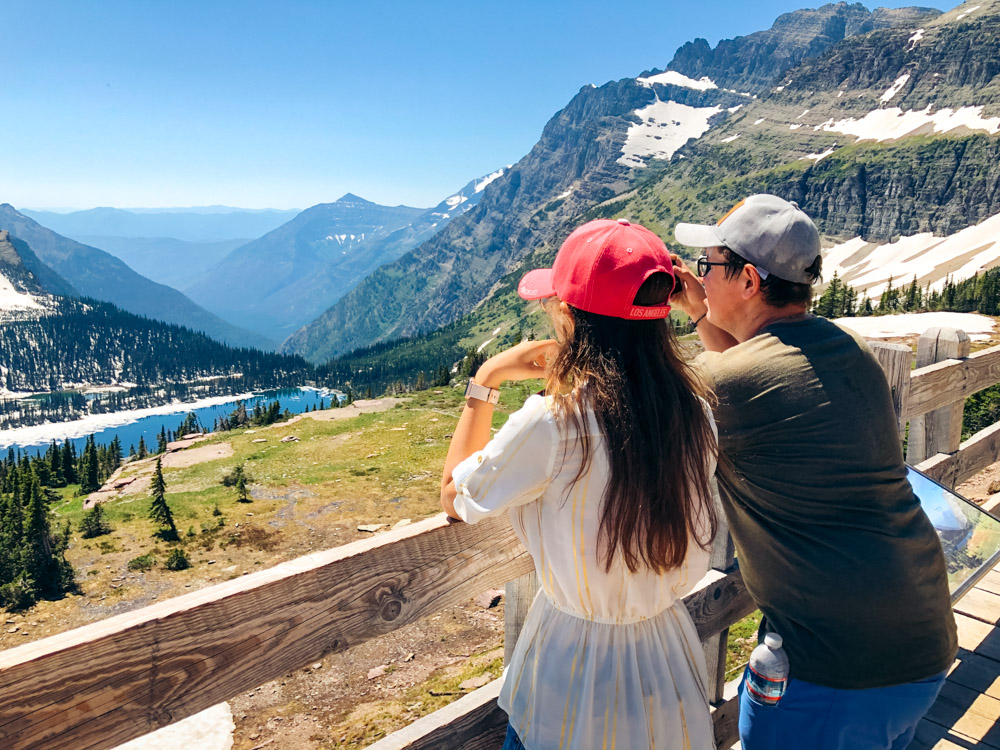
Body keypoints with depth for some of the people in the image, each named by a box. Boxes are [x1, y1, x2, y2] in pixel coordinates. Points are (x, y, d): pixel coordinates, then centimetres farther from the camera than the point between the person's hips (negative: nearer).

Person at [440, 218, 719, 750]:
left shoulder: (552, 423, -27)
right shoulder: (695, 410, -11)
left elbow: (454, 497, -10)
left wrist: (484, 383, -5)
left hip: (577, 673, -4)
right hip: (669, 652, 5)